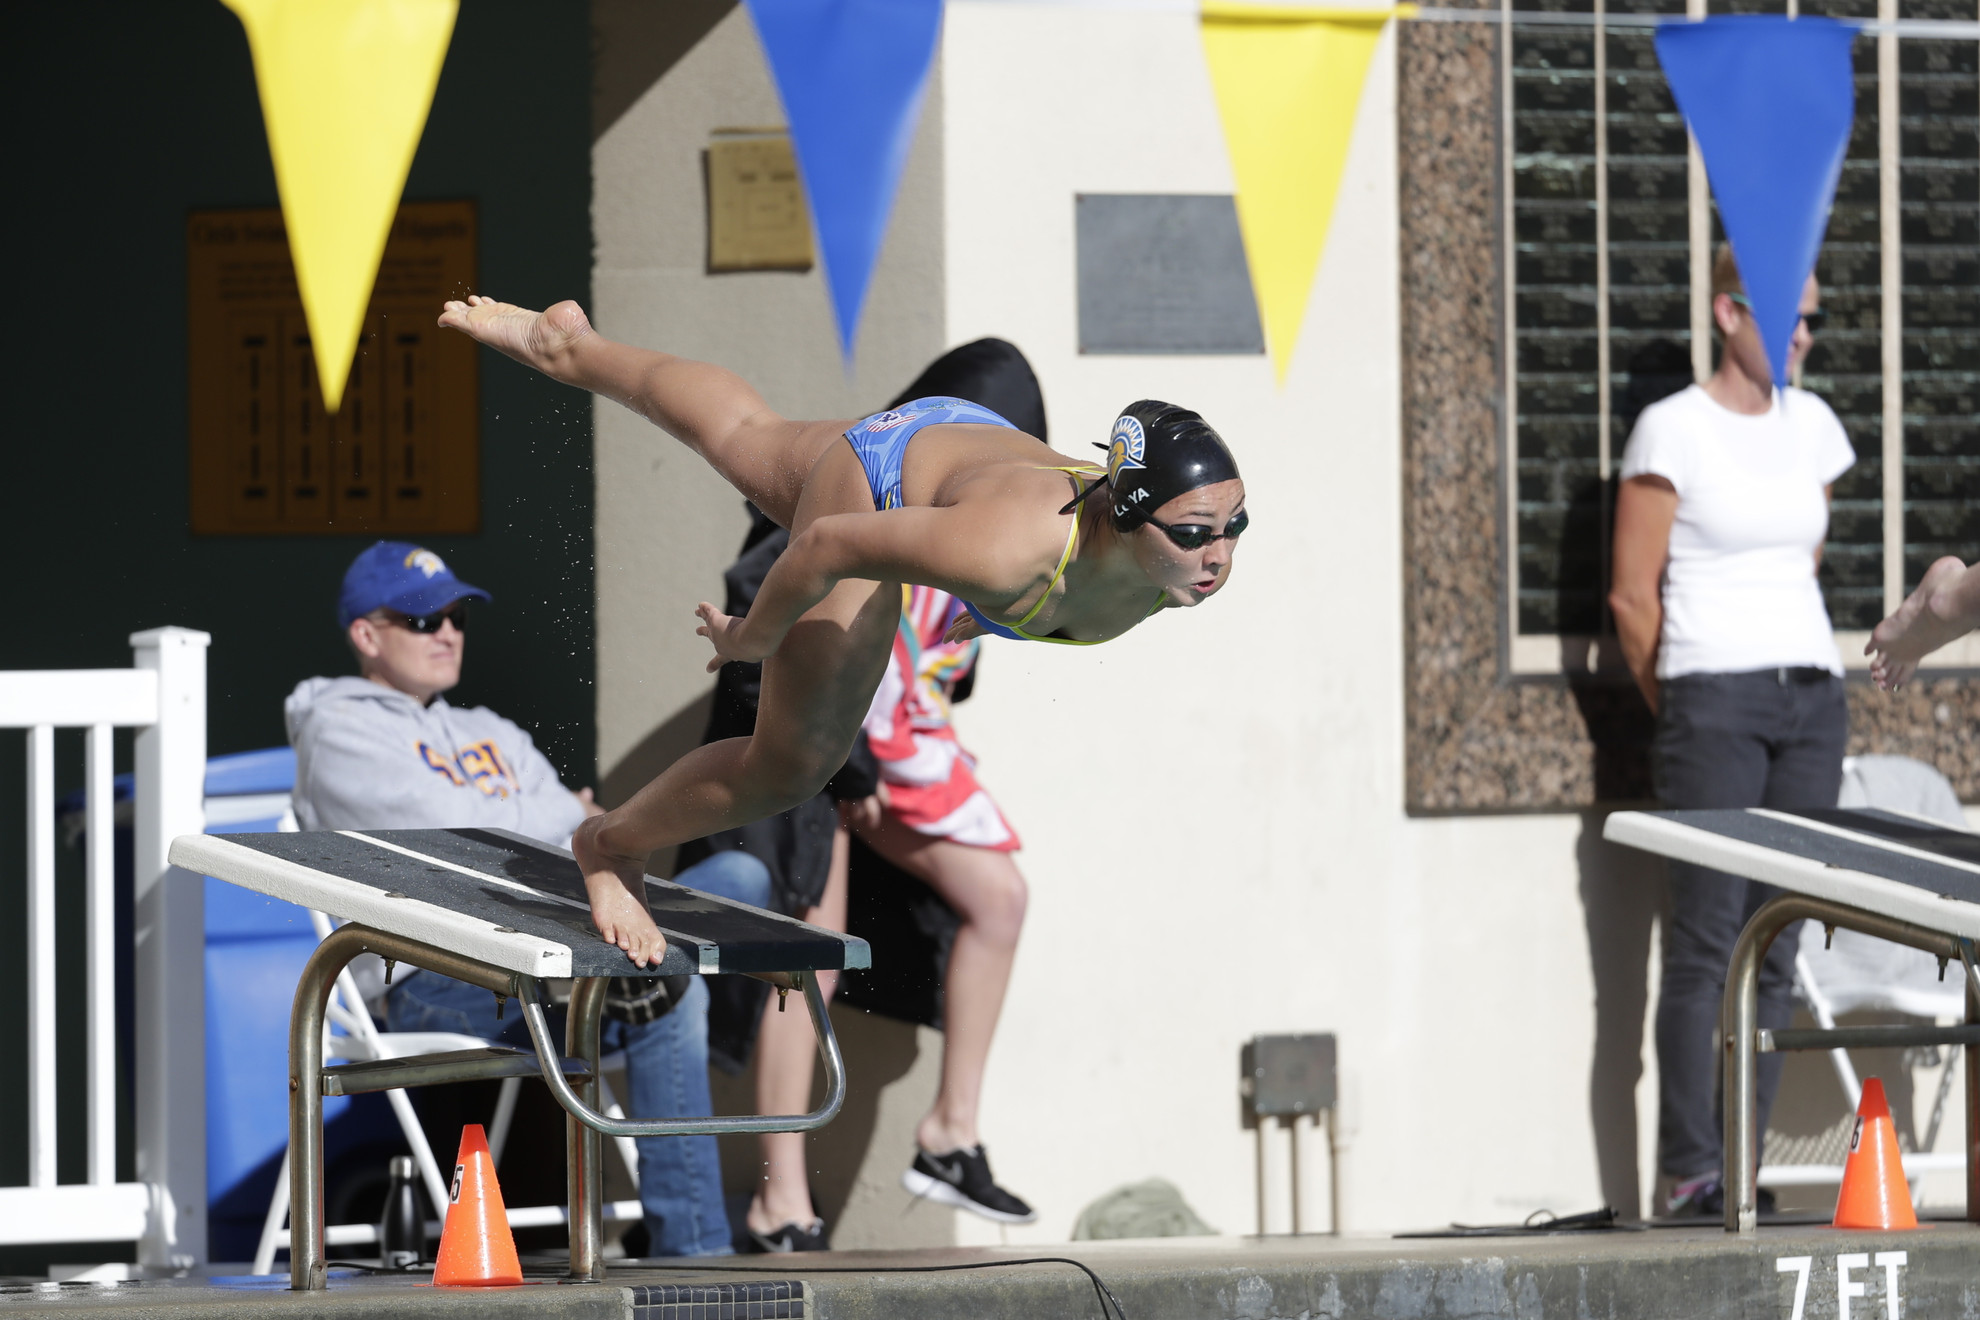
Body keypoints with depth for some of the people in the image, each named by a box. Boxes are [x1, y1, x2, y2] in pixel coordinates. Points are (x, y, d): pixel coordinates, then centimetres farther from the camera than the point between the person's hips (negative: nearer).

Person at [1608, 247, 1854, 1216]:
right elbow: (1631, 596, -2)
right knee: (1708, 936, -10)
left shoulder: (1811, 426, 14)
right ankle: (1691, 1170, -8)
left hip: (1810, 698, 6)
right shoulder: (1672, 429, -3)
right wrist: (1681, 713, 4)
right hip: (1714, 699, -5)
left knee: (1776, 940, 2)